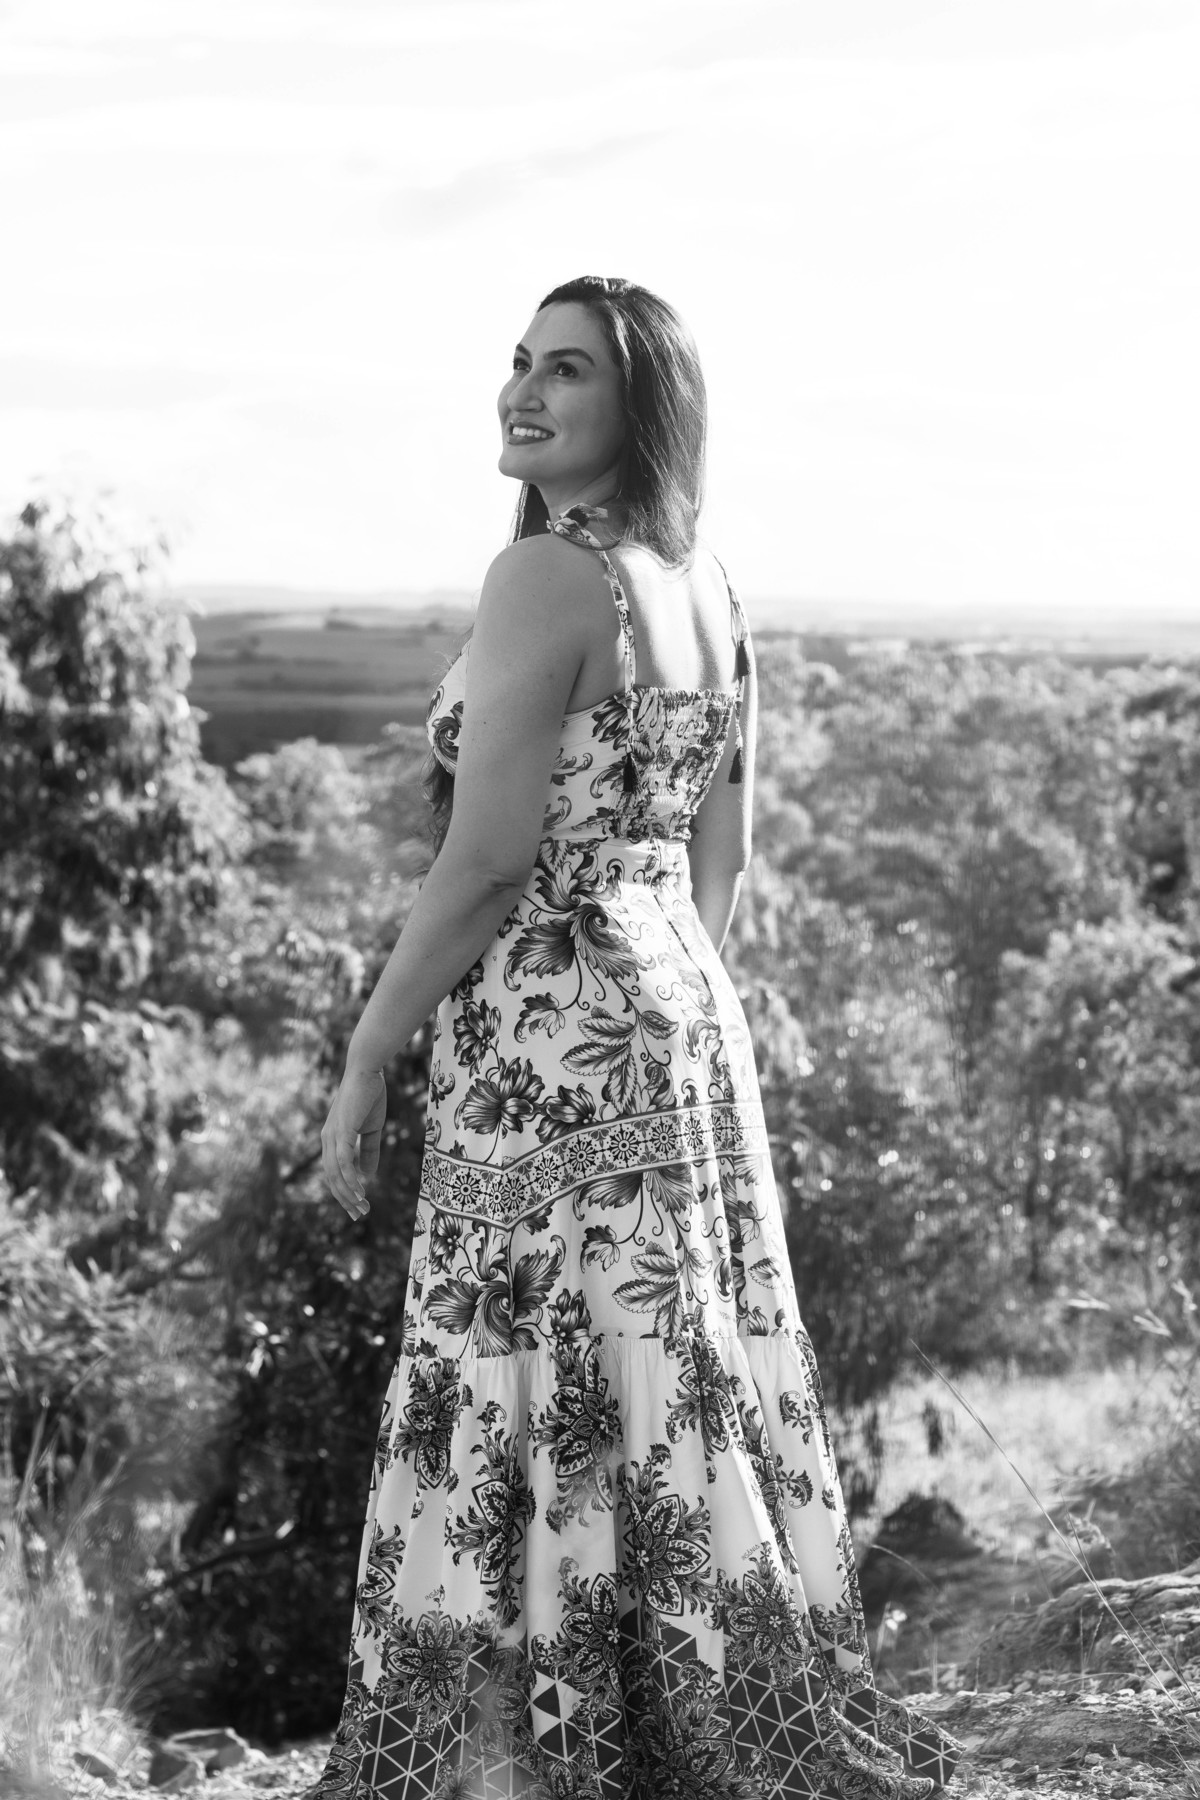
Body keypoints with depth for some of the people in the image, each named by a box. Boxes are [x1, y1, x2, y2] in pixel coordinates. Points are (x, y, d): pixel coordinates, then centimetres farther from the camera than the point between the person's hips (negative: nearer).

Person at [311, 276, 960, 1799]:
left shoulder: (547, 577, -15)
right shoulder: (708, 585, 10)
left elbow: (488, 861, -18)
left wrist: (362, 1067, -11)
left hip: (553, 1052, -9)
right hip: (685, 1031, 9)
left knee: (540, 1423, -2)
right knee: (675, 1403, 15)